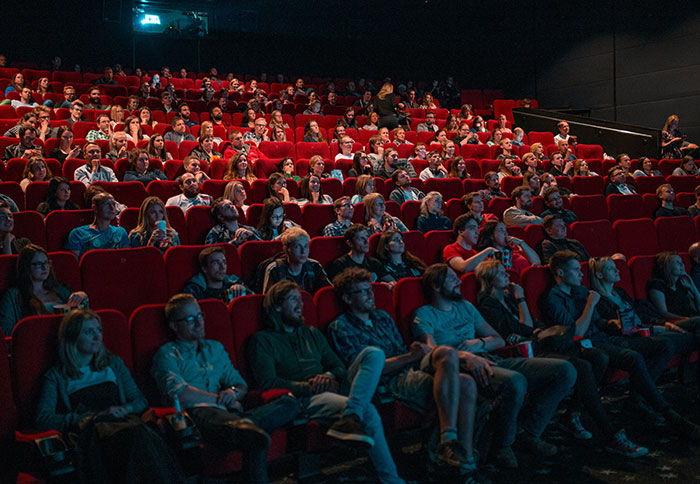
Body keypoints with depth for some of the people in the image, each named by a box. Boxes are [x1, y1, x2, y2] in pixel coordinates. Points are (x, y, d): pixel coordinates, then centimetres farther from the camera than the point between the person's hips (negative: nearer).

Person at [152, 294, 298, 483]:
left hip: (226, 412, 7)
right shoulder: (167, 354, 13)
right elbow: (178, 393, -5)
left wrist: (234, 392, 3)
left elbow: (241, 385, 29)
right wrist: (220, 399, 0)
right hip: (197, 412, -7)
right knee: (257, 439, -38)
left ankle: (243, 425, -34)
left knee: (290, 403, -17)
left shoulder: (215, 348, 32)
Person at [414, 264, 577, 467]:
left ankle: (529, 432, 0)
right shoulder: (424, 315, 7)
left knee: (565, 370, -8)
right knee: (514, 381, -40)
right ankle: (502, 445, -14)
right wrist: (465, 356, -30)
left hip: (490, 360, 7)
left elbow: (499, 340, 25)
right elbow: (432, 349, -13)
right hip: (461, 367, -7)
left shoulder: (465, 306, 28)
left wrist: (479, 343, 2)